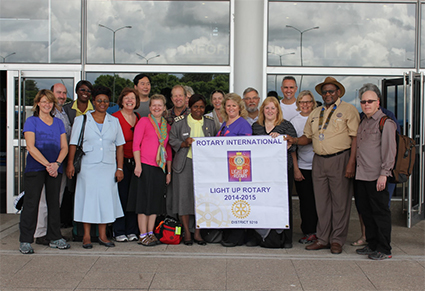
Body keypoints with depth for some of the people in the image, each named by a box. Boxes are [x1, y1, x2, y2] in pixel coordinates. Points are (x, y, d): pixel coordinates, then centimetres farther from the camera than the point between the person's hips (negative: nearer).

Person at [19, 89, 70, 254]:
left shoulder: (58, 123, 15)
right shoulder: (31, 121, 3)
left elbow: (64, 147, 9)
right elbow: (30, 147, -7)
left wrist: (56, 163, -8)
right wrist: (47, 164, -14)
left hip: (55, 169, 4)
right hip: (35, 168, -4)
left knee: (54, 203, 8)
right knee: (31, 203, -4)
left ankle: (55, 238, 17)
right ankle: (25, 241, 4)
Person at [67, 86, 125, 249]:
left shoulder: (114, 121, 11)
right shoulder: (81, 120, 5)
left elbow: (120, 146, 9)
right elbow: (73, 144, 2)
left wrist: (120, 168, 3)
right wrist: (70, 164, -9)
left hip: (108, 167, 2)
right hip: (88, 167, -2)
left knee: (106, 199, 3)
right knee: (88, 198, -1)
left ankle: (102, 236, 12)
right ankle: (86, 236, 8)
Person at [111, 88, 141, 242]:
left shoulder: (139, 119, 12)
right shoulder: (115, 118, -4)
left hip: (135, 162, 5)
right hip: (121, 161, -5)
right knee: (121, 196, -3)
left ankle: (132, 231, 15)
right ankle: (119, 232, 7)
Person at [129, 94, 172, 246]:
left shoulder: (167, 126, 14)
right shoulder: (144, 121, 0)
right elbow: (136, 144, -4)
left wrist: (169, 171, 14)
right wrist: (138, 164, -13)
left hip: (160, 168, 5)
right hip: (145, 166, -5)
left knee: (155, 201, 8)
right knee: (144, 200, -1)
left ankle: (150, 233, 17)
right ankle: (143, 235, 4)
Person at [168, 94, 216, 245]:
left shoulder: (210, 122, 10)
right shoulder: (180, 122, 2)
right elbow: (172, 139, 4)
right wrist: (184, 144, -13)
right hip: (185, 163, -2)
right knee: (184, 195, -3)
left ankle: (198, 233, 12)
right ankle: (187, 233, 8)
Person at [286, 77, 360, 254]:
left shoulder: (348, 110, 0)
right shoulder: (315, 113, 18)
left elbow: (355, 138, -7)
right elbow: (308, 137, 20)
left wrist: (351, 163, -15)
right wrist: (295, 140, -2)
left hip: (340, 159, -5)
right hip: (319, 160, 5)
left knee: (340, 201, 1)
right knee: (321, 201, 9)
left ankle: (337, 240, 11)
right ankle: (323, 239, 17)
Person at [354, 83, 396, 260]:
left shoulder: (386, 123, -8)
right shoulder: (363, 122, 16)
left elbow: (389, 151, -12)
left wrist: (384, 174, -17)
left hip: (377, 176, -8)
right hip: (361, 175, 8)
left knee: (380, 212, -1)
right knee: (365, 211, 13)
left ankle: (384, 249, 8)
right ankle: (372, 245, 25)